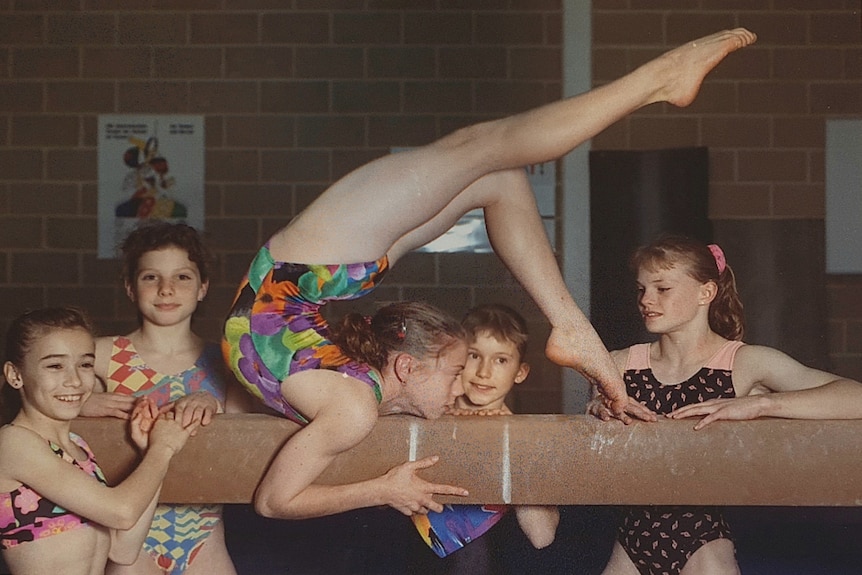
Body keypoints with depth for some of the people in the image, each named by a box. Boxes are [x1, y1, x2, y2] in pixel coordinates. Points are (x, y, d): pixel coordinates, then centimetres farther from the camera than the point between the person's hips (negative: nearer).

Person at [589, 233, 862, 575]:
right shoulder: (621, 364, 2)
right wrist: (599, 409, -11)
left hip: (701, 540, -3)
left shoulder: (745, 363, -7)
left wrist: (757, 404, -25)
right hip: (632, 540, 3)